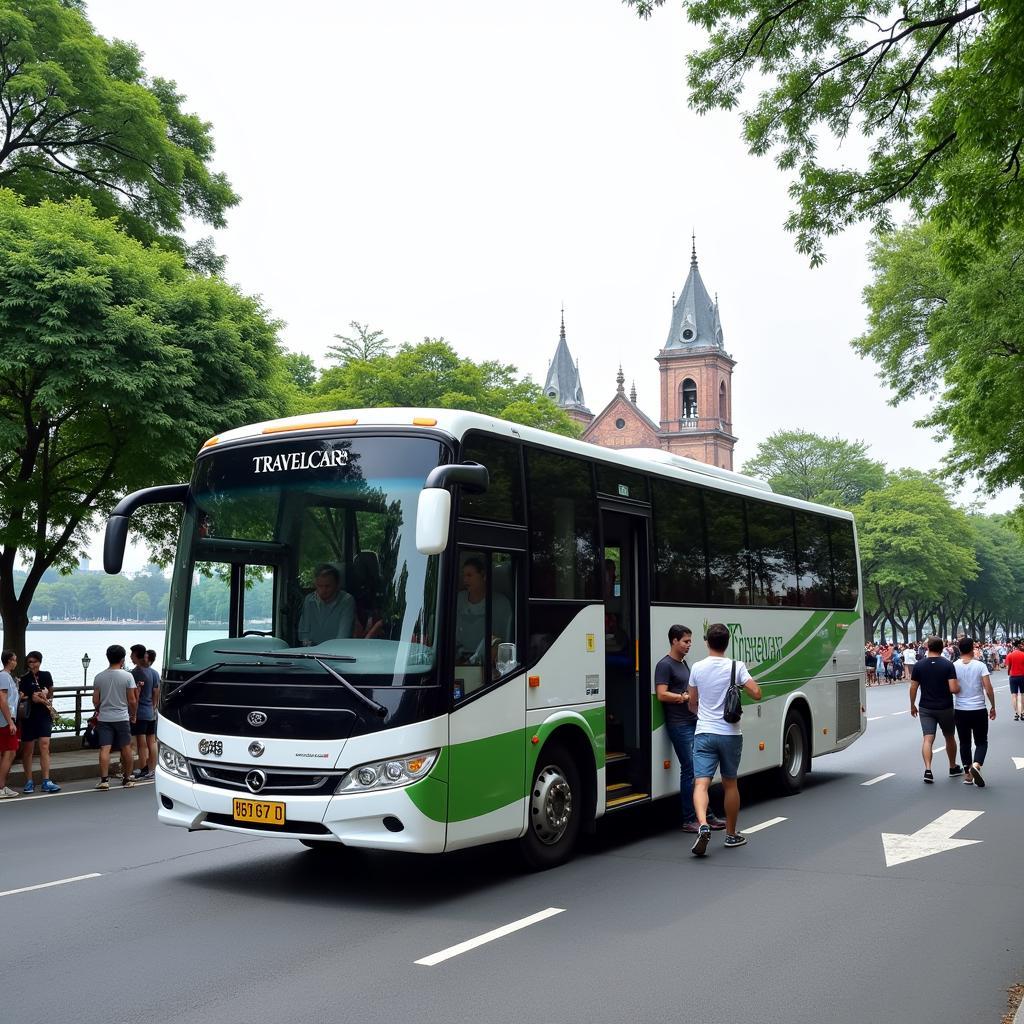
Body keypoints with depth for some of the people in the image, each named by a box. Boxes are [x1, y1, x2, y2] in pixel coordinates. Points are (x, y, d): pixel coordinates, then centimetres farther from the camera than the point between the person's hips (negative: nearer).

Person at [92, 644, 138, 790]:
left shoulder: (99, 677, 1)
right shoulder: (127, 676, -7)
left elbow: (95, 701, 5)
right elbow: (132, 700, -6)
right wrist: (133, 715, 10)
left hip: (104, 718, 2)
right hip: (122, 717, -2)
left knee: (104, 749, -1)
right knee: (126, 748, 10)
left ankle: (104, 779, -10)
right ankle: (127, 779, 17)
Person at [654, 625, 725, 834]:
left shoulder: (683, 664, 18)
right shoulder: (665, 665, -9)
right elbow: (662, 695, -17)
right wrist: (686, 697, -15)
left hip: (694, 723, 9)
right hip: (679, 725, -9)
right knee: (689, 770, -7)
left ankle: (705, 815, 17)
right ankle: (689, 820, -1)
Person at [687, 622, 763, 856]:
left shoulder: (697, 668, 1)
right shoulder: (736, 667, -5)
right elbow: (756, 694, -11)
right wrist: (745, 680, 9)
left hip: (704, 733, 0)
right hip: (730, 734, 0)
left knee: (701, 783, -7)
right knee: (730, 784, 15)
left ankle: (703, 824, -32)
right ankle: (731, 834, 24)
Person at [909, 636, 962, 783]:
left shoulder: (919, 665, -3)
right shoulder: (948, 665, -9)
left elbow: (913, 688, -1)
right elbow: (954, 688, -16)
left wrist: (912, 705, 12)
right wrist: (960, 688, 7)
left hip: (926, 708, 0)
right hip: (945, 708, 0)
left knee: (927, 739, -3)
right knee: (949, 737, 19)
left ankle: (928, 770, -20)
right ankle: (953, 768, 34)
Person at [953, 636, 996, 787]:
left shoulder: (953, 666, -4)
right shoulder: (980, 665, -8)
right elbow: (989, 689, -10)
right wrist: (993, 707, 2)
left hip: (960, 711, 2)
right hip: (979, 710, -2)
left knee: (964, 742, 13)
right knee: (981, 742, 10)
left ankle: (968, 773, 15)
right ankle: (976, 765, -15)